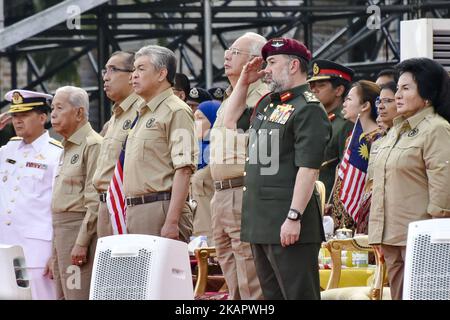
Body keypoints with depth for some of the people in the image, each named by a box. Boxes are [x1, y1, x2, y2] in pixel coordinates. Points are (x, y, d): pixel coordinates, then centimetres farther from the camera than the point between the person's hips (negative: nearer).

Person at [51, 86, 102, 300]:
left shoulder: (93, 145, -10)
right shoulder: (67, 148, 19)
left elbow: (95, 201, -17)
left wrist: (82, 242, -20)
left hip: (80, 230, -10)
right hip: (60, 231, 10)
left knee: (79, 295, -13)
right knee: (63, 295, 9)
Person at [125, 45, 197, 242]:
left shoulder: (176, 111, -6)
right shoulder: (144, 114, 24)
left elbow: (183, 170, -15)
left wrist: (171, 221, -22)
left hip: (161, 209, -9)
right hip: (134, 211, 9)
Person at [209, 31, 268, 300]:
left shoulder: (264, 99, -8)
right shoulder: (227, 101, 22)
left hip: (246, 196, -10)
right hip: (222, 197, 10)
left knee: (252, 287, -10)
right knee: (234, 286, 11)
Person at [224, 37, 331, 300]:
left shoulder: (309, 109, -11)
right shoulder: (268, 104, 17)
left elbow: (308, 168, -19)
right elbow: (232, 121, 34)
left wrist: (294, 217, -24)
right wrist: (244, 82, 21)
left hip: (287, 222, -10)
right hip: (260, 220, 10)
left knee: (299, 293, -9)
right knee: (272, 294, 13)